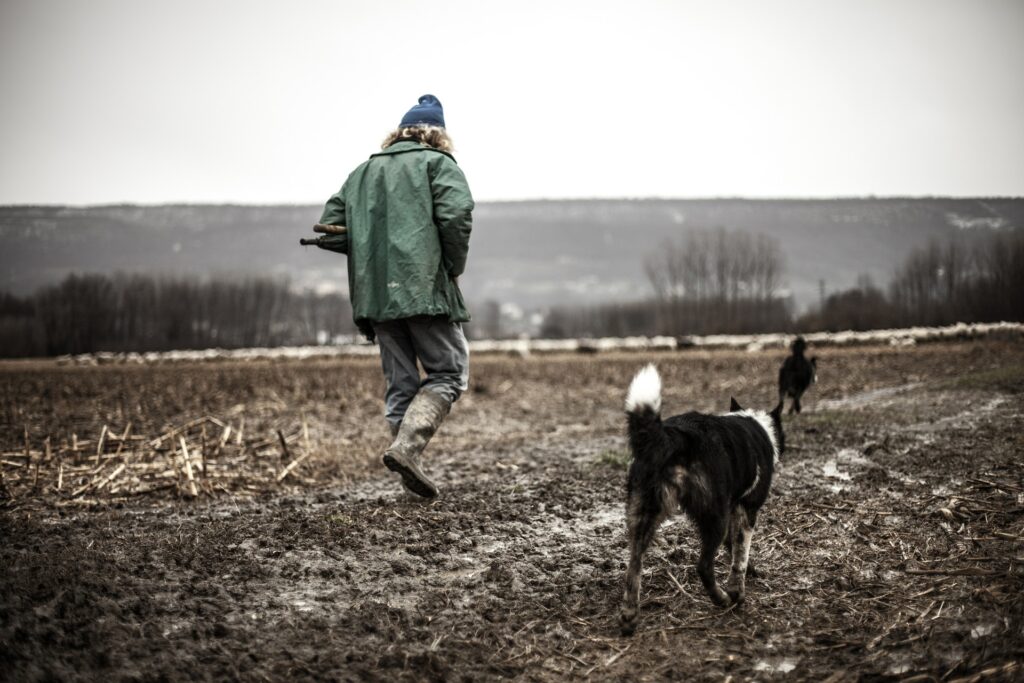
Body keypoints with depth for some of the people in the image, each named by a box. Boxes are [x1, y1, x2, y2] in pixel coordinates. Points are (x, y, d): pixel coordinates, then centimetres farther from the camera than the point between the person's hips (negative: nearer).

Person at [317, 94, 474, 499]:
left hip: (375, 295, 5)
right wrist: (455, 265, -1)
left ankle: (410, 469, 9)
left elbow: (328, 229, 13)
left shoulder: (362, 172, 20)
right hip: (425, 288, -5)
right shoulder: (438, 163, 4)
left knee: (400, 384, 12)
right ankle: (407, 447, -17)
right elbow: (456, 213, -14)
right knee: (448, 373, 2)